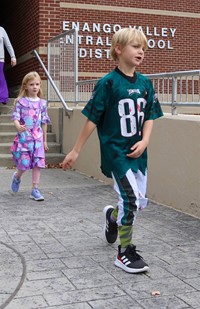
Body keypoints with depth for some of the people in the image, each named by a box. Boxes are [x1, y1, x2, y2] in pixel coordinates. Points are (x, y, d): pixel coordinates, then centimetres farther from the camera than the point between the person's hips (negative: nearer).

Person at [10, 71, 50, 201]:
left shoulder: (42, 103, 6)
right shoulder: (21, 101, -2)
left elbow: (44, 122, 10)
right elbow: (15, 117, -7)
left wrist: (45, 140, 12)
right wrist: (18, 126, -31)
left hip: (38, 138, 3)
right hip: (24, 136, -3)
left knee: (37, 164, -1)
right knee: (24, 163, -3)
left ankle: (35, 190, 6)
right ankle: (17, 177, 31)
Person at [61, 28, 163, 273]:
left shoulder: (145, 83, 6)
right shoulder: (108, 83, -10)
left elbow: (149, 116, 10)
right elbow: (92, 118, -8)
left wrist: (144, 141, -7)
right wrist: (76, 151, -6)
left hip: (137, 152, 6)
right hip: (115, 151, -6)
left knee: (140, 202, 11)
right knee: (131, 198, -11)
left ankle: (113, 216, 43)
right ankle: (125, 252, 7)